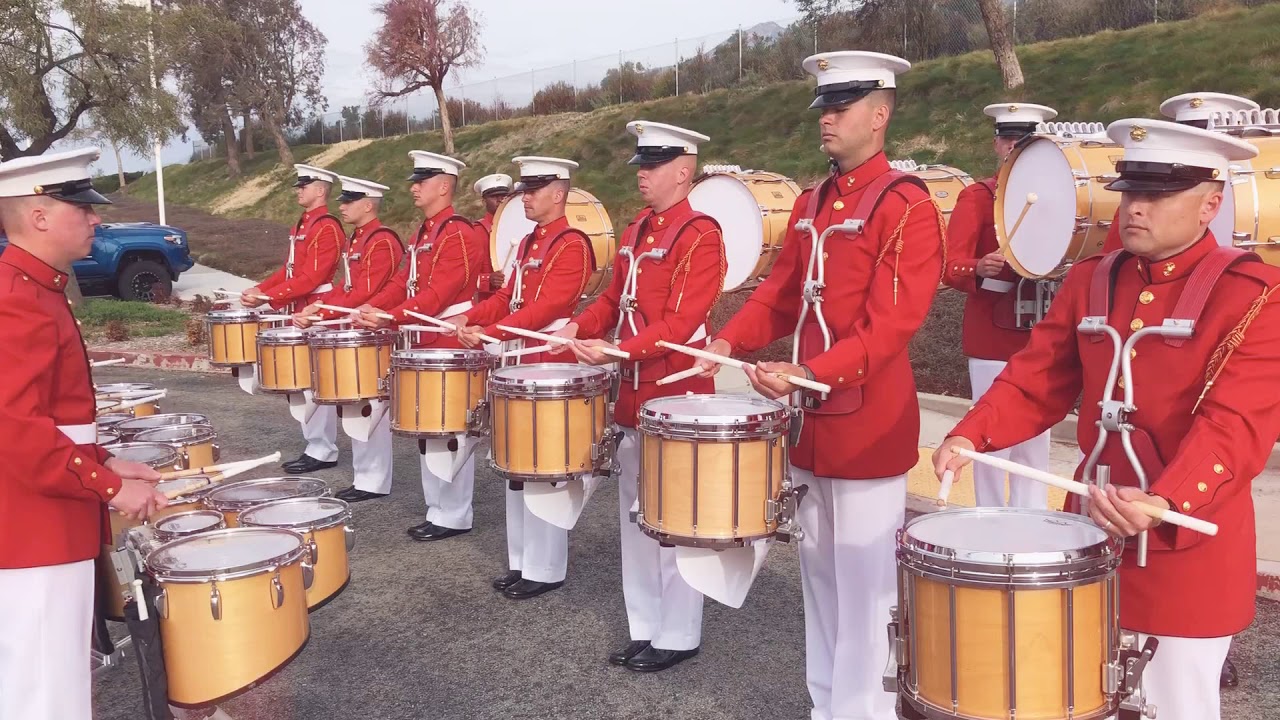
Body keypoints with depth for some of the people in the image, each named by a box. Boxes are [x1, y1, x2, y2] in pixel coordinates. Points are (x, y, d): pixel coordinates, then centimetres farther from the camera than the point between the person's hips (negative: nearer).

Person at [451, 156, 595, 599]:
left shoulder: (572, 244, -13)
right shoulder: (528, 243, 16)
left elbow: (547, 306, -23)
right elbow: (508, 297, 18)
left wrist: (488, 334, -28)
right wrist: (468, 317, 1)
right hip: (520, 362, 9)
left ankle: (546, 569, 8)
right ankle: (522, 561, 24)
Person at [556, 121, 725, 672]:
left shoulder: (701, 234, -13)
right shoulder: (636, 230, 12)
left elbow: (680, 322, -20)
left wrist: (615, 351, -29)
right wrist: (579, 326, -1)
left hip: (677, 395, -8)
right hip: (632, 392, 9)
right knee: (635, 517, 15)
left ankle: (678, 636, 16)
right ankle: (645, 628, 28)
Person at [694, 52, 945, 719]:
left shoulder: (908, 206, -12)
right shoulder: (810, 204, 12)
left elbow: (890, 322, -20)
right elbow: (780, 294, 14)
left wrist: (812, 373, -31)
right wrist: (727, 342, -2)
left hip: (868, 424, -7)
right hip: (808, 420, 8)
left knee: (864, 587, 3)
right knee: (820, 577, 18)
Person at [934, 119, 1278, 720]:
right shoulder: (1089, 281, 4)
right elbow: (1037, 380, 3)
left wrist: (1165, 501, -40)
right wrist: (970, 436, -14)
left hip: (1189, 543, -4)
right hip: (1092, 523, 5)